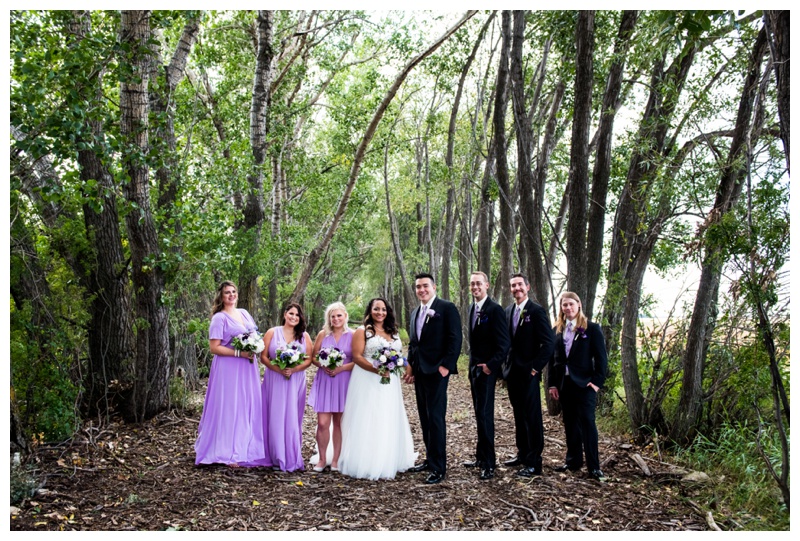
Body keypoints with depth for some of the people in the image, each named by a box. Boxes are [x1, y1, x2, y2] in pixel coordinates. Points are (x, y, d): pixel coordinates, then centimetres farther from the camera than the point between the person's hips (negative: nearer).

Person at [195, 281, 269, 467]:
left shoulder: (244, 313, 13)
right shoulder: (219, 318, -7)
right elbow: (214, 347, -12)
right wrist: (239, 353, -18)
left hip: (247, 368, 7)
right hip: (228, 369, -7)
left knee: (248, 408, 8)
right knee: (228, 408, -3)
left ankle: (246, 450, 18)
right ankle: (227, 453, 5)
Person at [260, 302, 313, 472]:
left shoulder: (304, 336, 8)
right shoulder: (272, 332, 5)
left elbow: (309, 359, 2)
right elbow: (263, 356, -1)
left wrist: (293, 369, -14)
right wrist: (278, 369, -16)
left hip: (295, 381, 1)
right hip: (274, 380, -1)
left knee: (292, 418, 1)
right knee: (275, 418, -1)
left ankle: (292, 459, 11)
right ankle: (277, 458, 9)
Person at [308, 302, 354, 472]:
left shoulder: (352, 335, 0)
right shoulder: (323, 334, 6)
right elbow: (314, 357, 9)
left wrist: (341, 368, -15)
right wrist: (323, 366, -10)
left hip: (343, 382, -1)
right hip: (324, 381, 1)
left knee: (339, 423, 6)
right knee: (322, 423, -5)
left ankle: (335, 459, 18)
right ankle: (322, 459, 11)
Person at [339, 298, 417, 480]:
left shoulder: (393, 333, 16)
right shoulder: (362, 331, -1)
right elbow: (357, 356, -10)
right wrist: (376, 369, -23)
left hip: (389, 383, 6)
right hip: (367, 383, -6)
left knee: (388, 422, 9)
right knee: (367, 422, -4)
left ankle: (387, 462, 19)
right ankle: (366, 463, 3)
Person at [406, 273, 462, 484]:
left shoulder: (447, 308, -5)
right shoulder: (415, 313, 17)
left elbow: (455, 338, -11)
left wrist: (446, 365, -16)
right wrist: (410, 365, 11)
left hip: (437, 371, -7)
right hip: (419, 371, 7)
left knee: (435, 417, -7)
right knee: (425, 417, 11)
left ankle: (439, 467, -1)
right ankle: (430, 459, 21)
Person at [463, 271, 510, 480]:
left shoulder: (495, 310, -13)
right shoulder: (473, 308, 13)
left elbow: (504, 343, -16)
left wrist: (490, 365, -17)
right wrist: (472, 365, 12)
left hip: (487, 369, -8)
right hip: (474, 368, 8)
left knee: (484, 414, -8)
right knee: (480, 414, 13)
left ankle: (489, 464, -2)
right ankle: (481, 457, 22)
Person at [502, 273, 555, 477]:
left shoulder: (536, 311, -9)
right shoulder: (508, 311, 11)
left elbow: (549, 342, -13)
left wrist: (536, 367, -14)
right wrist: (507, 365, 9)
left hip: (528, 373, -7)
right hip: (512, 372, 7)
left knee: (532, 417, -2)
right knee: (519, 416, 14)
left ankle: (534, 463, 3)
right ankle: (522, 454, 25)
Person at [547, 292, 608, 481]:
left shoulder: (592, 329, -3)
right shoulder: (557, 330, 9)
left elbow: (601, 358, -4)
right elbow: (554, 358, 11)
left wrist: (597, 381, -12)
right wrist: (552, 383, 5)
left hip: (584, 383, -4)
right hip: (563, 383, 4)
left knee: (587, 422, -5)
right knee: (570, 424, 10)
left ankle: (594, 466, 1)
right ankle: (573, 461, 19)